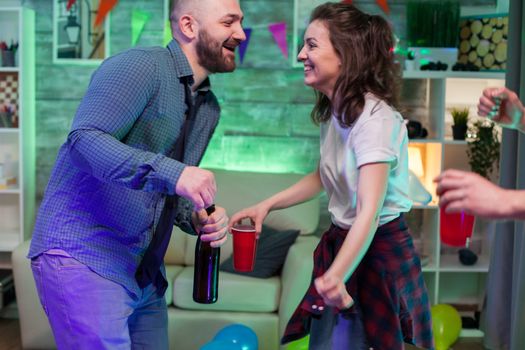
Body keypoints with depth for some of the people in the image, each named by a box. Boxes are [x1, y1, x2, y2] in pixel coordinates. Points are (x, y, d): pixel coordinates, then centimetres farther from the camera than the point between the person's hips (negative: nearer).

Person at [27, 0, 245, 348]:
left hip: (145, 269, 8)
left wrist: (197, 219, -2)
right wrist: (170, 172, -36)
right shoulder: (141, 66, -12)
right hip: (83, 258, -8)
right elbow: (84, 139, -24)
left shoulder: (209, 107, 14)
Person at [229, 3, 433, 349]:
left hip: (378, 252, -8)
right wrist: (266, 205, 10)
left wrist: (336, 276, -45)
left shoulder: (374, 117, -24)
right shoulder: (333, 111, 2)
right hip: (342, 242, 8)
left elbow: (369, 212, -32)